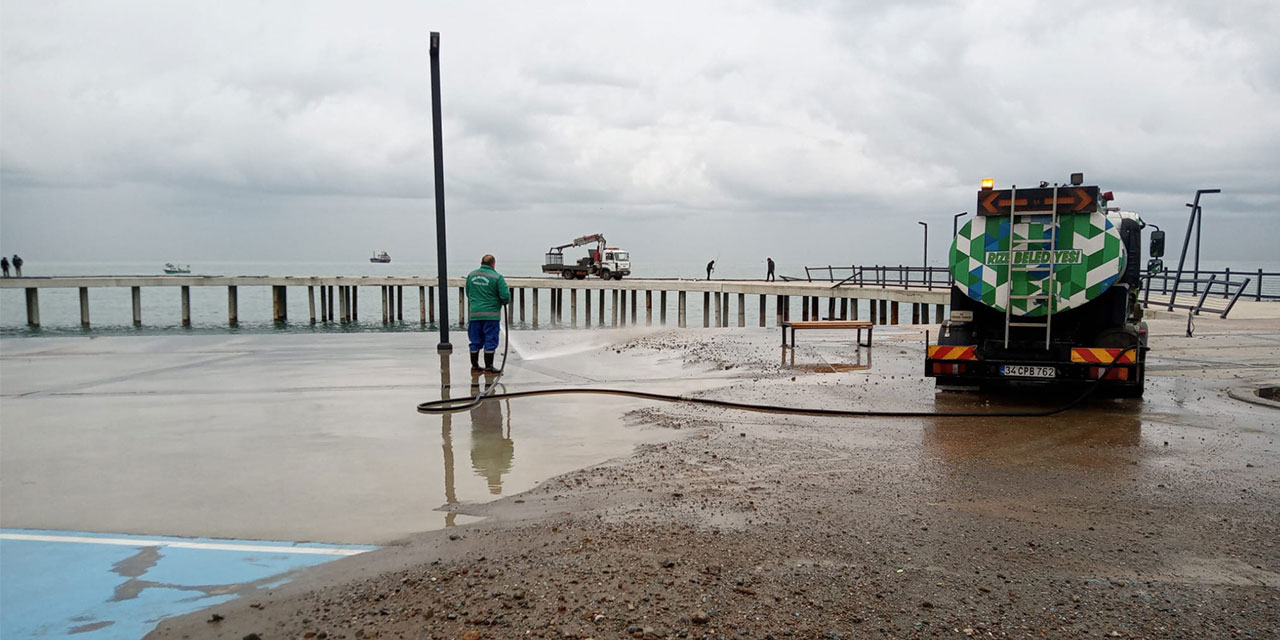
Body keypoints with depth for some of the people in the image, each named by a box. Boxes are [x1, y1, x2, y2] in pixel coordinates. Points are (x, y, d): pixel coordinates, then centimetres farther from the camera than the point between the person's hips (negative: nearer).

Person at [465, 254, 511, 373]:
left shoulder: (471, 275, 7)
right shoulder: (497, 277, -9)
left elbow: (468, 294, 16)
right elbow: (506, 296, -12)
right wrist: (503, 302, 9)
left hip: (474, 314, 5)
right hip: (491, 314, -5)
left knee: (475, 341, 13)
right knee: (490, 341, 3)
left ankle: (474, 366, 22)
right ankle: (488, 367, 4)